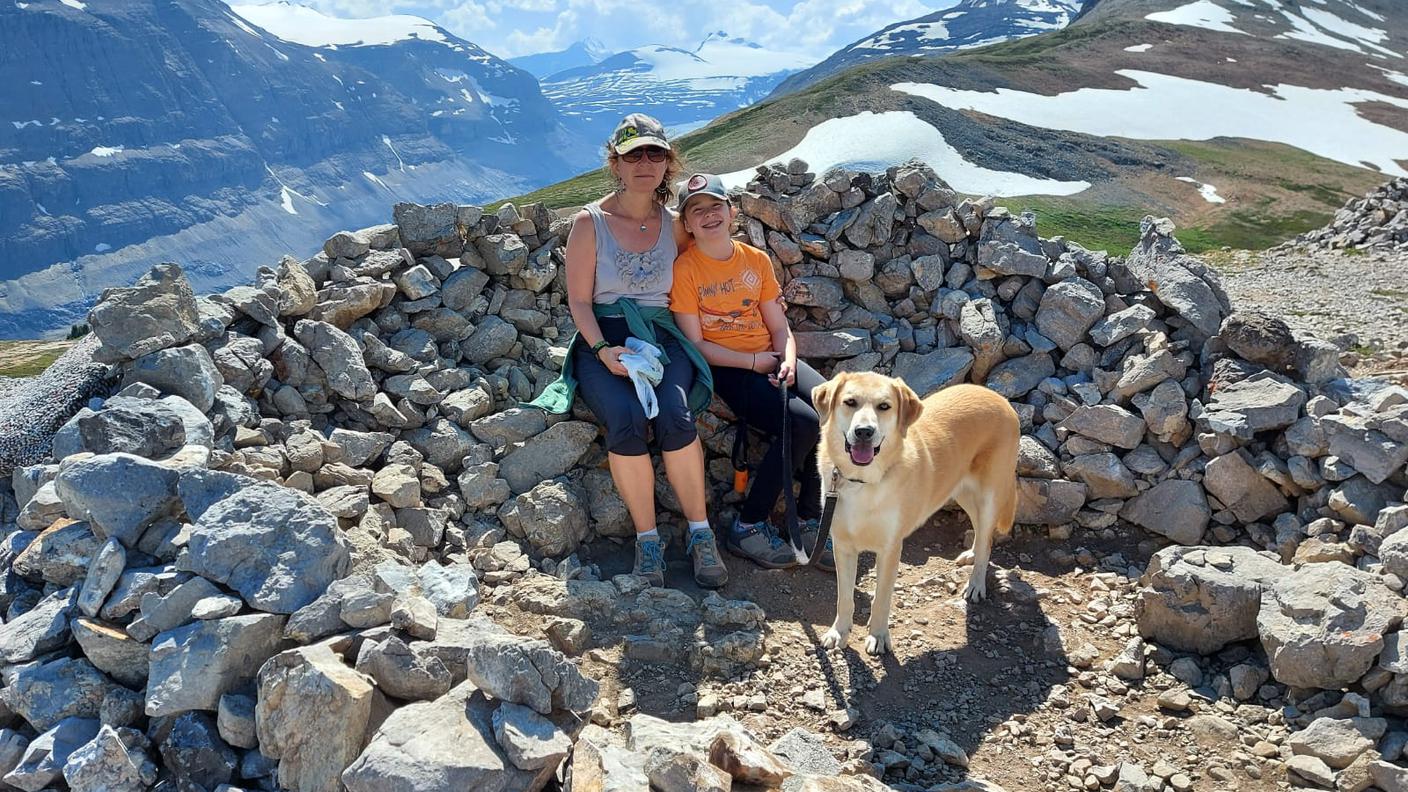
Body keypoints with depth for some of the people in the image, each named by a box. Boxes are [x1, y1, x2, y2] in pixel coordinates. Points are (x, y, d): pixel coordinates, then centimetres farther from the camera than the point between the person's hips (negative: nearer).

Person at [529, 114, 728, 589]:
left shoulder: (675, 225, 9)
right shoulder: (590, 223, 1)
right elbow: (579, 302, -1)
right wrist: (604, 350, -15)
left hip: (662, 337, 2)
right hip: (602, 340, -1)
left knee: (675, 415, -30)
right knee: (626, 420, -32)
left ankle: (700, 533, -15)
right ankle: (647, 539, -16)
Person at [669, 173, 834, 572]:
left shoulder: (757, 260, 11)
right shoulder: (685, 269, -4)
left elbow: (780, 327, 11)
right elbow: (695, 344, -8)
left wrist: (787, 361, -9)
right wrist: (754, 362, -13)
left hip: (771, 360, 5)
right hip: (726, 371, -5)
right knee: (803, 423, -27)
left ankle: (811, 519, -6)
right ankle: (748, 527, -12)